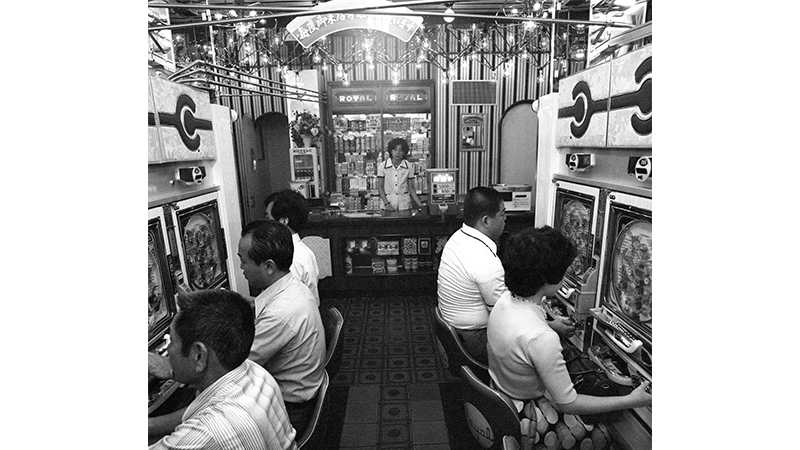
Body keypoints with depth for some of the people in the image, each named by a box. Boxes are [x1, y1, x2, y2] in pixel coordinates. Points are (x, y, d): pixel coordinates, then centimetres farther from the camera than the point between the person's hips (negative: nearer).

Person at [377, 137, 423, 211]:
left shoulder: (409, 166, -3)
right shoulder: (382, 166, -5)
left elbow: (411, 188, 1)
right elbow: (380, 187, -1)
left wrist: (420, 204, -8)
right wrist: (387, 204, -10)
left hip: (405, 205, 1)